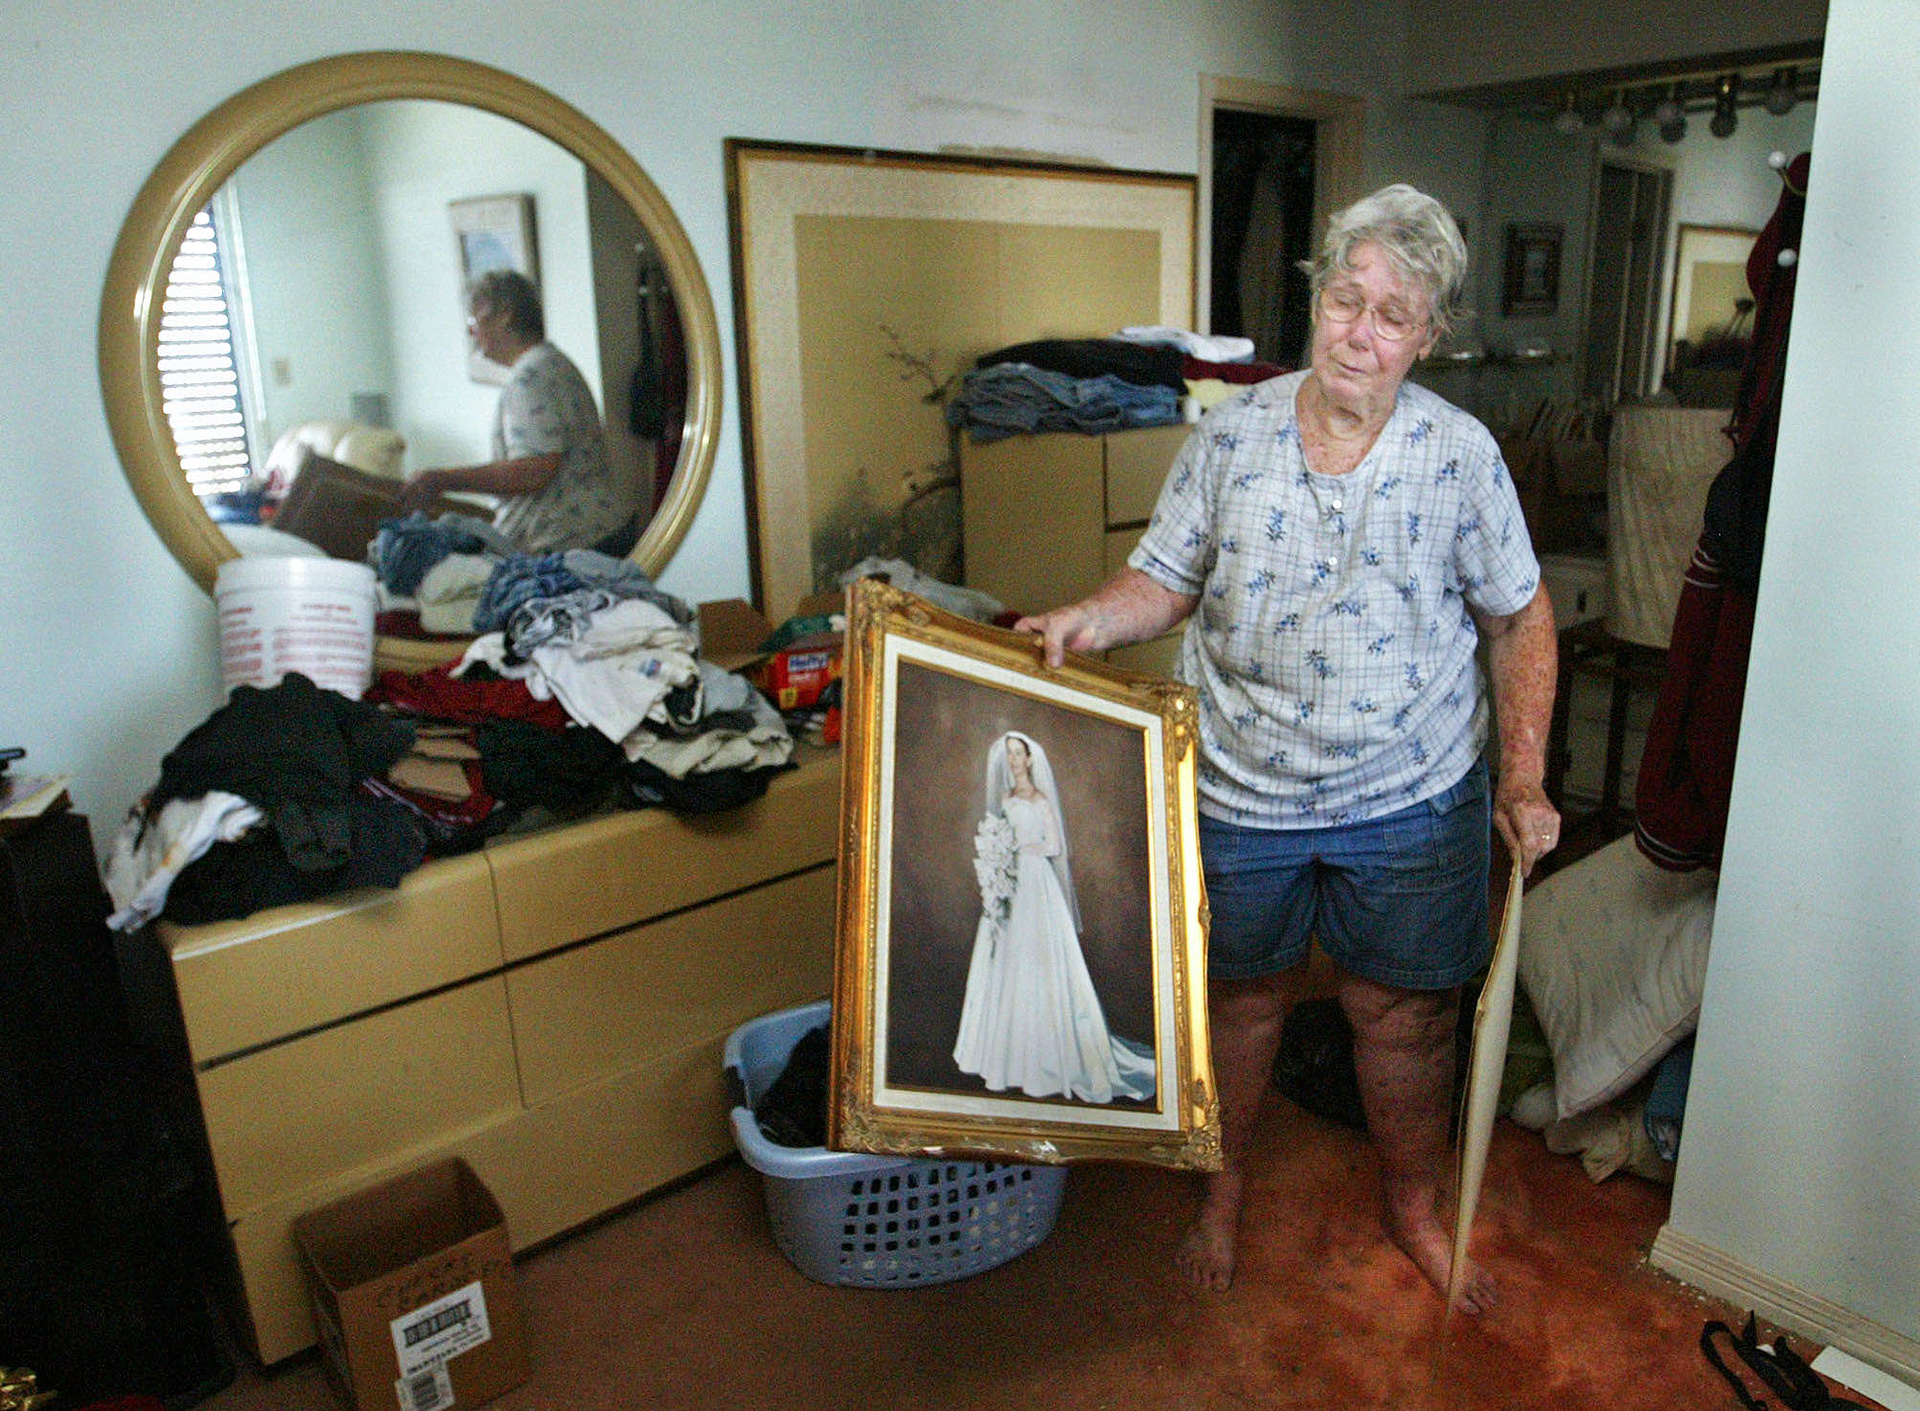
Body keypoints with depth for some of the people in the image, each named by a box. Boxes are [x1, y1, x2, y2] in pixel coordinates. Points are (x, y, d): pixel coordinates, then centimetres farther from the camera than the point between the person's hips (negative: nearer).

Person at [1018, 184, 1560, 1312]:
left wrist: (1524, 778, -2)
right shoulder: (1233, 435, -5)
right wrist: (1094, 619, -23)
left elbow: (1521, 620, 1)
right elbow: (1168, 582, -2)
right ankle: (1226, 1188, 43)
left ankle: (1416, 1208, 42)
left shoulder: (1460, 453, -6)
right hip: (1240, 792, 0)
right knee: (1243, 997, 17)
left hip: (1410, 798, 0)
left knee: (1404, 1013, 15)